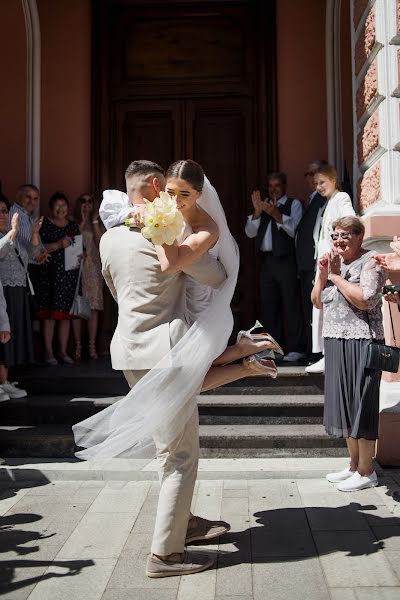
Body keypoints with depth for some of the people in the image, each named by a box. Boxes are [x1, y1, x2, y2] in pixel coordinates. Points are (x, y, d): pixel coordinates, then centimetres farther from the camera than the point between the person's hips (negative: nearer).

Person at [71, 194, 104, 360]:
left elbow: (101, 243, 0)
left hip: (93, 268, 2)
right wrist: (82, 222, -4)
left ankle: (92, 346, 2)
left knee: (93, 307, -2)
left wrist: (95, 222, -2)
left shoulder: (96, 224, 15)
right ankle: (78, 346, 0)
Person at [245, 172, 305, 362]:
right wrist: (257, 211, -4)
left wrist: (276, 214, -21)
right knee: (268, 306, 8)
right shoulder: (264, 206, 20)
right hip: (267, 260, 5)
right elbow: (250, 232, 9)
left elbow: (294, 229, -9)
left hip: (286, 260, -5)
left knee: (291, 305, -7)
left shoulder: (293, 204, 7)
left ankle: (295, 349, -2)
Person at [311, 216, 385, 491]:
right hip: (336, 343, 8)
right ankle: (354, 465, 27)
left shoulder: (370, 261, -7)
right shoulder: (334, 262, 16)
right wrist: (322, 275, 0)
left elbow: (366, 300, -22)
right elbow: (318, 303, 14)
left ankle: (366, 472, 11)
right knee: (345, 406, 14)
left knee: (361, 406, -1)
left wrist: (336, 276, -16)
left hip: (360, 343, -8)